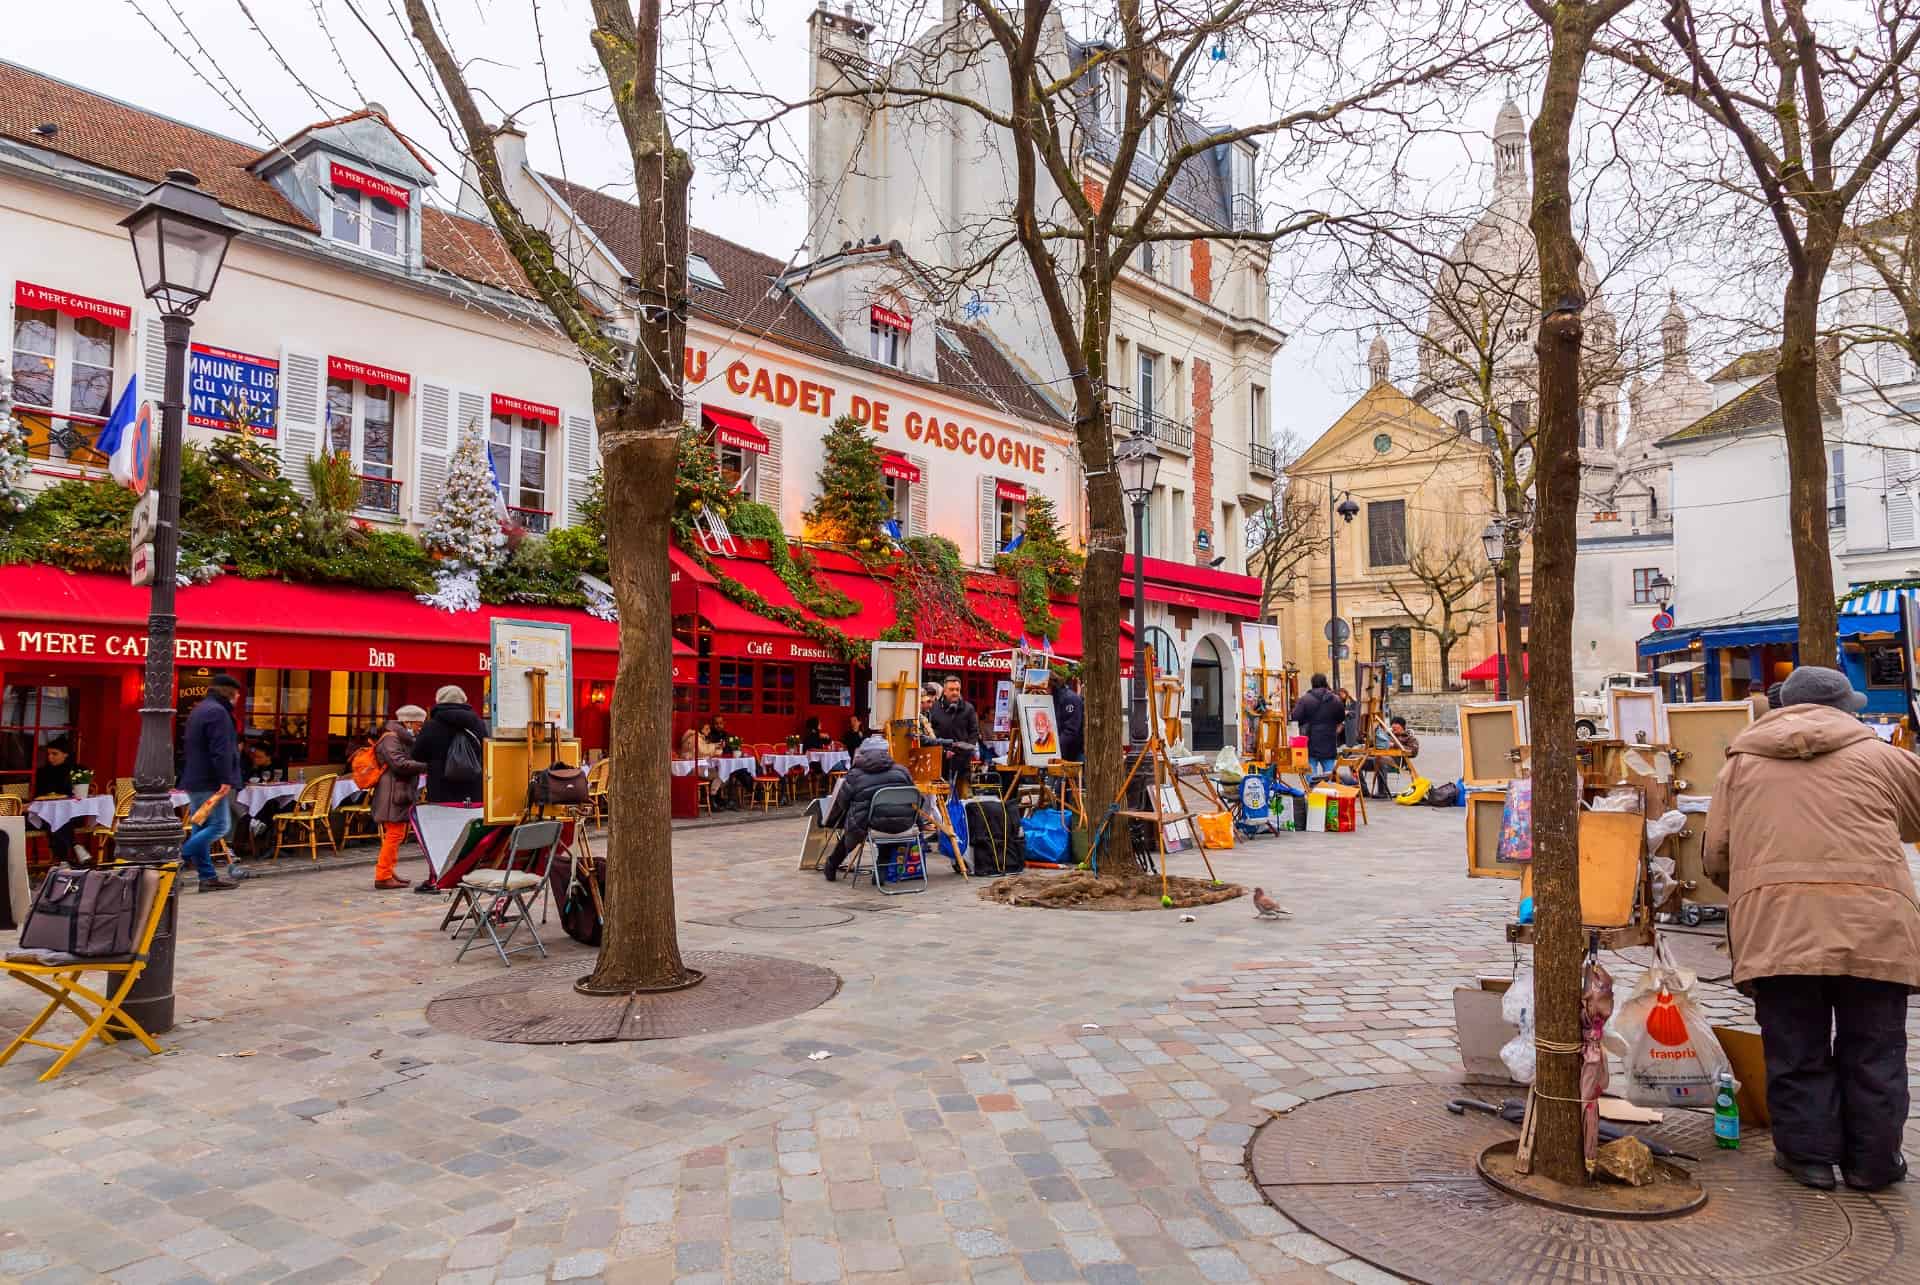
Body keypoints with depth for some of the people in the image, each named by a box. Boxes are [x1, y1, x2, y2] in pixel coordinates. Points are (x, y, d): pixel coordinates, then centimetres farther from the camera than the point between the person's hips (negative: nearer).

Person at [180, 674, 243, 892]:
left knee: (202, 828, 9)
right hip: (209, 782, -11)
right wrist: (225, 780, -23)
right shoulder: (217, 711, -13)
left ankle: (208, 877, 11)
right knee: (219, 826, -8)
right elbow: (220, 750, -21)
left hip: (194, 780, 11)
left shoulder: (198, 711, 20)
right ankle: (176, 858, -14)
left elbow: (187, 745, 29)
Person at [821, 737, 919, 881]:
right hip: (902, 826, 2)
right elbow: (915, 799, 13)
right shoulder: (902, 771, 4)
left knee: (851, 827, 31)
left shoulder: (855, 775, -4)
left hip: (868, 827, -2)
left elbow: (842, 804, 7)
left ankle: (831, 866, 47)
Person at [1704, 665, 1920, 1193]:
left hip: (1774, 925, 0)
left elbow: (1715, 857, 10)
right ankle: (1871, 1162, 22)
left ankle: (1809, 1154, 17)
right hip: (1872, 923, 0)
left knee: (1797, 1052, 11)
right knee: (1871, 1051, 13)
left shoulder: (1741, 764, 13)